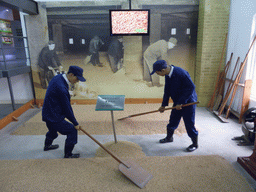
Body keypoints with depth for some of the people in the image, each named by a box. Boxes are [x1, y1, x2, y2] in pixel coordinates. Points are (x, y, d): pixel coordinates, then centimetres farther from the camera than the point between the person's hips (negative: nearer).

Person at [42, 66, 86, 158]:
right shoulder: (61, 88, -30)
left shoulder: (58, 77, 0)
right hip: (53, 117, -10)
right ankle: (68, 154, 12)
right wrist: (75, 123, -12)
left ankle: (47, 145, 60)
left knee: (53, 130, 33)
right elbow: (67, 108, -23)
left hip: (48, 113, 10)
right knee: (72, 131, -3)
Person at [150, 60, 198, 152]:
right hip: (177, 103, 8)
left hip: (188, 102, -8)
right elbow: (167, 90, 10)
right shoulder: (168, 75, 0)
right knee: (172, 121, 18)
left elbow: (191, 87, -26)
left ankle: (195, 144, 22)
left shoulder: (181, 73, -27)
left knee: (189, 124, 2)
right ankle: (169, 137, 39)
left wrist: (181, 102, -24)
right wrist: (164, 105, 9)